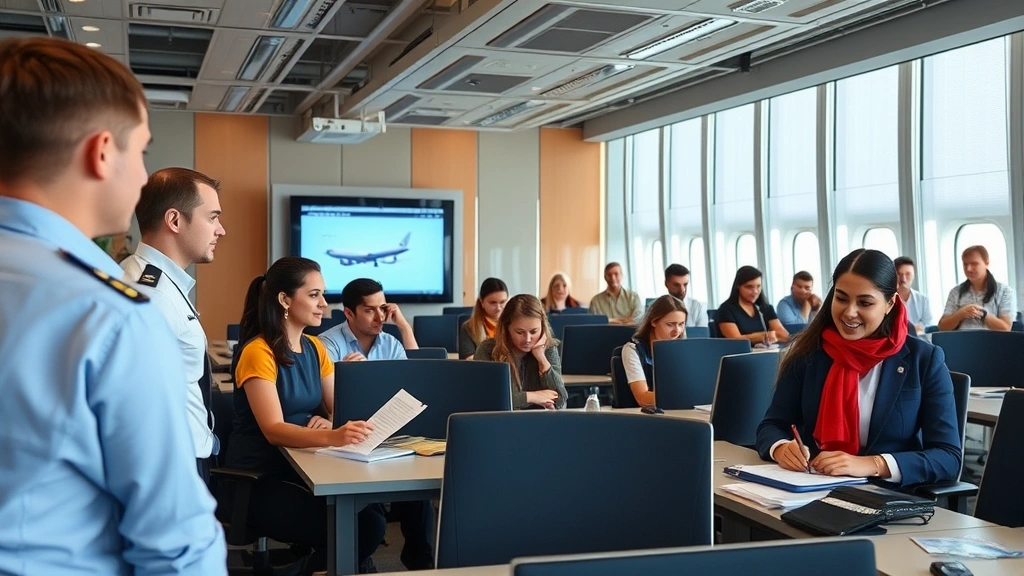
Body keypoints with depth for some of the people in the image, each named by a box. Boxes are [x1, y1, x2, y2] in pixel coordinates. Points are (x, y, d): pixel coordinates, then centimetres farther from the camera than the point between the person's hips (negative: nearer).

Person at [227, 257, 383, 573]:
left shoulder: (314, 348, 10)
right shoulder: (258, 352, -14)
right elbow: (273, 430, -23)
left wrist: (337, 425, -17)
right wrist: (332, 437, -40)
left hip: (301, 468, 7)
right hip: (258, 480, -6)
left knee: (372, 521, -18)